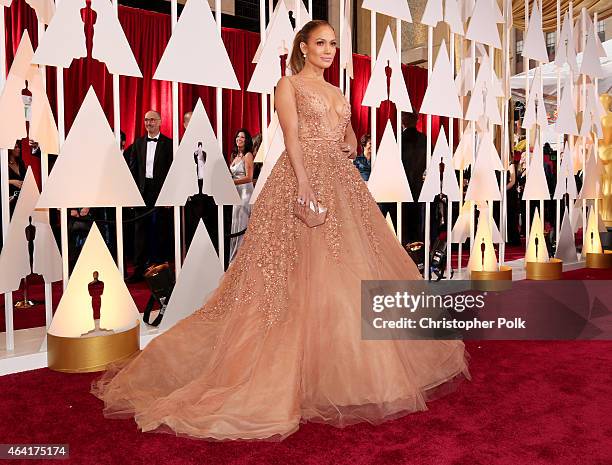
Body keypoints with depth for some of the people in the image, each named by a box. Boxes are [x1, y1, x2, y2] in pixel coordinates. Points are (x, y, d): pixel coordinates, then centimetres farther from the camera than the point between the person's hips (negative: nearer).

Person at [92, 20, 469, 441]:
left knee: (350, 269, 7)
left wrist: (351, 147, 3)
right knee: (307, 273, -10)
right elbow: (292, 138, -9)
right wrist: (304, 184, -21)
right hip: (304, 177, -7)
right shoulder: (289, 85, 5)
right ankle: (306, 371, 0)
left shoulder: (337, 92, 24)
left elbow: (349, 138, 27)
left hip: (343, 184, 7)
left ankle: (350, 360, 21)